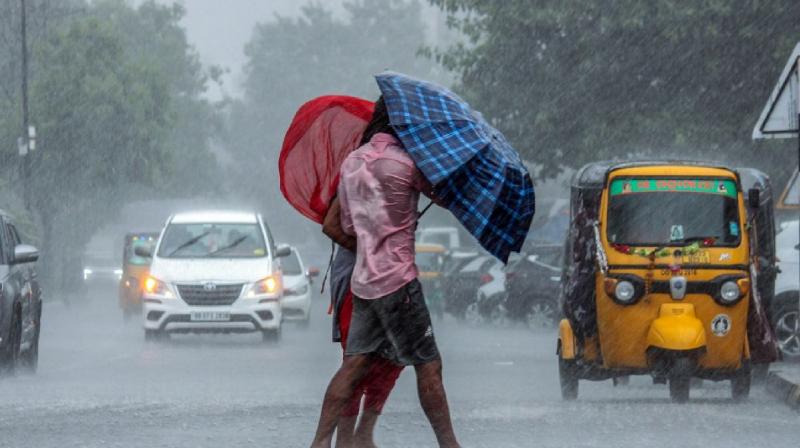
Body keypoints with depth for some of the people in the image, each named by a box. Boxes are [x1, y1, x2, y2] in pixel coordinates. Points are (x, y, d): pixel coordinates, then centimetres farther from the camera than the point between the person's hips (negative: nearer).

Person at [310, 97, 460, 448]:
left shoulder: (351, 163, 11)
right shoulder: (404, 162, -12)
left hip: (363, 282, 7)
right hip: (397, 281, -7)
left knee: (355, 363, 6)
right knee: (428, 366, 0)